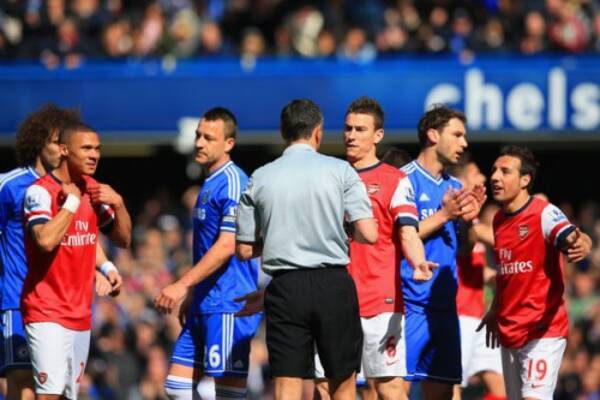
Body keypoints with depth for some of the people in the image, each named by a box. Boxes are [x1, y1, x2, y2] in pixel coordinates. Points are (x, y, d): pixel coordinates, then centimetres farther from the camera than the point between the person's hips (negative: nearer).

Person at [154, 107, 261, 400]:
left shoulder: (231, 183, -13)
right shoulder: (209, 184, 17)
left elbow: (227, 247, -20)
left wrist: (182, 285, -21)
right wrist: (192, 298, 24)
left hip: (227, 306, -10)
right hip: (205, 305, 10)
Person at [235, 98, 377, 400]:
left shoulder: (259, 179, 4)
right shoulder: (340, 171, -2)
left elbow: (244, 250, 8)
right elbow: (368, 234, -8)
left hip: (285, 286, 1)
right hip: (333, 284, -1)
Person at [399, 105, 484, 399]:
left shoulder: (454, 187, 16)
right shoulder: (406, 179, -6)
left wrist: (469, 219, 1)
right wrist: (444, 214, -14)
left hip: (444, 305, 8)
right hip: (410, 304, -8)